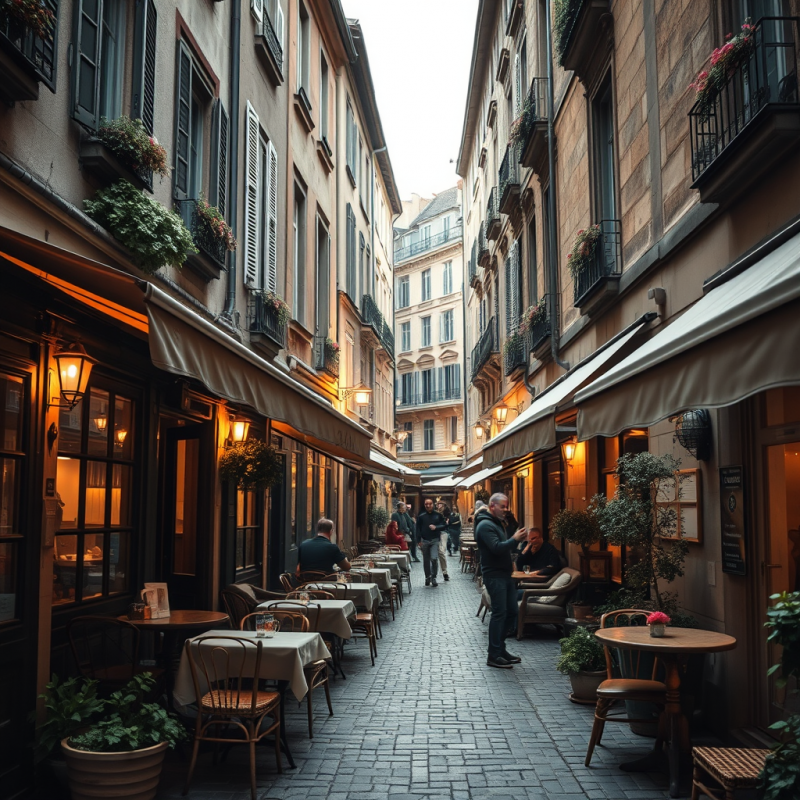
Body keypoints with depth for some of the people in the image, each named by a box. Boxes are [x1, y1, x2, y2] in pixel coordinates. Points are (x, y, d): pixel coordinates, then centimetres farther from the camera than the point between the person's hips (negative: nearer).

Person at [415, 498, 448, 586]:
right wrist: (419, 541, -5)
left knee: (434, 559, -15)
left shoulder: (438, 515, 2)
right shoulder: (421, 516, 2)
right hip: (424, 541, 1)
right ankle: (427, 577, 24)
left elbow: (444, 525, 3)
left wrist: (436, 527, -13)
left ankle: (433, 577, -2)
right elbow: (418, 529, 2)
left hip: (435, 540, -1)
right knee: (426, 561, 9)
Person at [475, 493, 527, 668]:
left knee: (512, 611, 12)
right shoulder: (485, 525, -15)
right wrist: (514, 539, -26)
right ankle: (494, 656, -1)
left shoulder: (498, 523, 17)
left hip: (504, 574, 10)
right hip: (494, 575, -10)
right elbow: (496, 548, -26)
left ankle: (500, 648, 23)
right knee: (499, 613, -8)